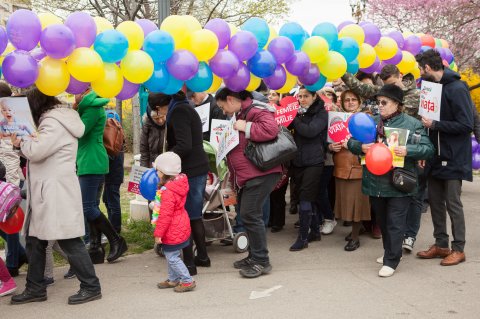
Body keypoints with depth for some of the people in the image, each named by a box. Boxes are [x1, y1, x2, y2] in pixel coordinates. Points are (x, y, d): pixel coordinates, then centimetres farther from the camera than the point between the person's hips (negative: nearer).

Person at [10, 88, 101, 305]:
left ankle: (91, 287, 6)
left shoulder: (53, 122, -14)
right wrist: (24, 144, 2)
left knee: (69, 241, -4)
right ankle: (35, 288, 22)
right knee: (34, 240, 13)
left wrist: (21, 143, -3)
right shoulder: (54, 120, 19)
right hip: (45, 193, 10)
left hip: (56, 193, -10)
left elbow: (36, 151, -23)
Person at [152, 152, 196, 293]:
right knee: (171, 255, 21)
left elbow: (165, 215, -25)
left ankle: (187, 281, 5)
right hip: (180, 227, 10)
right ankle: (173, 279, 32)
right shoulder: (178, 184, 3)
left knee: (172, 257, -1)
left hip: (173, 232, -10)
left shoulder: (167, 191, -26)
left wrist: (158, 233, -19)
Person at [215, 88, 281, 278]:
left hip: (260, 174, -10)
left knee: (250, 215, -11)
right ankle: (253, 256, 24)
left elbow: (271, 129, -31)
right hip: (246, 176, 10)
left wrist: (245, 127, -20)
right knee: (246, 214, 13)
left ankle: (261, 261, -3)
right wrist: (233, 178, 27)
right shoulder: (239, 115, 20)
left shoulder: (257, 110, -12)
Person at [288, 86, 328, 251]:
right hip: (298, 161, 6)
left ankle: (303, 237, -3)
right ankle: (315, 231, 25)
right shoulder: (299, 113, 12)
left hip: (314, 161, -6)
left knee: (305, 198, -9)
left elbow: (311, 131, -19)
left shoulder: (321, 113, -3)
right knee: (309, 198, 13)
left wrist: (295, 121, -10)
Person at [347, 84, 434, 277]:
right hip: (375, 182, 5)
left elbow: (428, 149, -8)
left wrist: (408, 151, -23)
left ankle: (391, 261, 5)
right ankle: (390, 252, 35)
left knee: (395, 223, -2)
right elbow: (351, 142, 10)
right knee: (382, 221, 18)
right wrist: (361, 147, -12)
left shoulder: (412, 124, -5)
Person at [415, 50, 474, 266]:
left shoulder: (457, 89, -15)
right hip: (436, 157, 8)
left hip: (453, 159, -8)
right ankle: (441, 244, 21)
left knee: (453, 204, -1)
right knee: (435, 201, 11)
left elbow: (466, 125, -20)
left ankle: (458, 249, 10)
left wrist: (434, 125, -20)